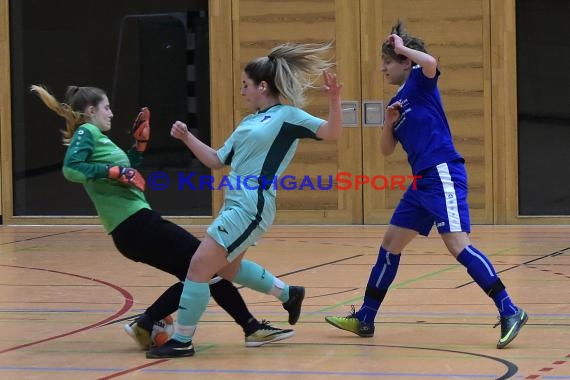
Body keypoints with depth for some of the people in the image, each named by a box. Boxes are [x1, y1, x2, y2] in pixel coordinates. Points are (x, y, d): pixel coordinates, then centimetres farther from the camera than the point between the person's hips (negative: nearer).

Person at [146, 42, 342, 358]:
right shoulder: (249, 122, 17)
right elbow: (216, 160, 22)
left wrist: (334, 100, -32)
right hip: (235, 204, 10)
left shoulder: (287, 116, -6)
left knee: (199, 266, -11)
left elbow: (331, 133, -15)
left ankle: (182, 341, -3)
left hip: (251, 208, -10)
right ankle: (288, 294, 44)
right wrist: (187, 138, 12)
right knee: (227, 268, 27)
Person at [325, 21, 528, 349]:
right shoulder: (399, 100, 20)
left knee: (458, 245, -19)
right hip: (423, 182, 10)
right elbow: (387, 150, 21)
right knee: (390, 244, 13)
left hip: (443, 175, -10)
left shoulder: (420, 82, -2)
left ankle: (510, 312, -20)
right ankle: (365, 319, 21)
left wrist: (402, 47, -10)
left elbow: (430, 63, -27)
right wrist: (390, 121, 2)